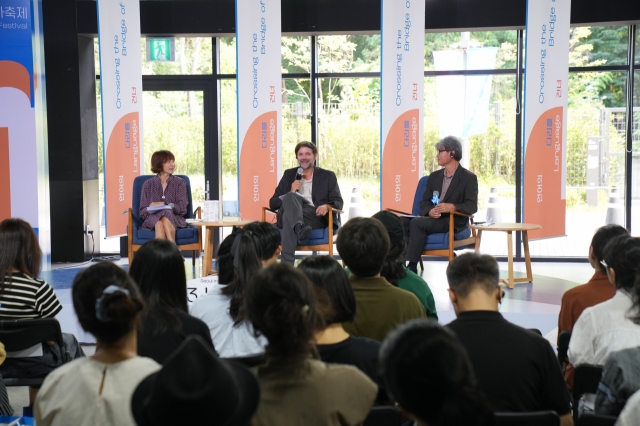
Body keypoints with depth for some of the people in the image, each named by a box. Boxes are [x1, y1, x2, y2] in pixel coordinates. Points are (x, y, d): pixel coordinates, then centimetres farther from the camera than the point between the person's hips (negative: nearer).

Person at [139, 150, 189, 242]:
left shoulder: (180, 183, 13)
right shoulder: (148, 184, 15)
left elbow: (182, 208, 1)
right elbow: (142, 212, 9)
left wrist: (163, 204, -9)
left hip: (174, 219, 0)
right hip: (152, 220, 0)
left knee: (166, 214, -37)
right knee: (159, 223, -37)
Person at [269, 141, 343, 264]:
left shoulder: (327, 176, 21)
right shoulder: (289, 175, 25)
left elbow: (338, 202, 9)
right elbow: (272, 203, 18)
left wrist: (327, 206, -17)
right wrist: (291, 193, -3)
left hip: (316, 217, -1)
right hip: (289, 215, 1)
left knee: (289, 216, -36)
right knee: (291, 197, -35)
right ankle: (299, 227, -65)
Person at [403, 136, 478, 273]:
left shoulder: (469, 178, 0)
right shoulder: (434, 176, 18)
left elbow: (472, 206, -9)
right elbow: (424, 202, 13)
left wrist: (453, 207, -28)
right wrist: (430, 211, -12)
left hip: (452, 221, -6)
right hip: (432, 219, 6)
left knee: (417, 222, -32)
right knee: (402, 221, -23)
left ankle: (412, 266, -31)